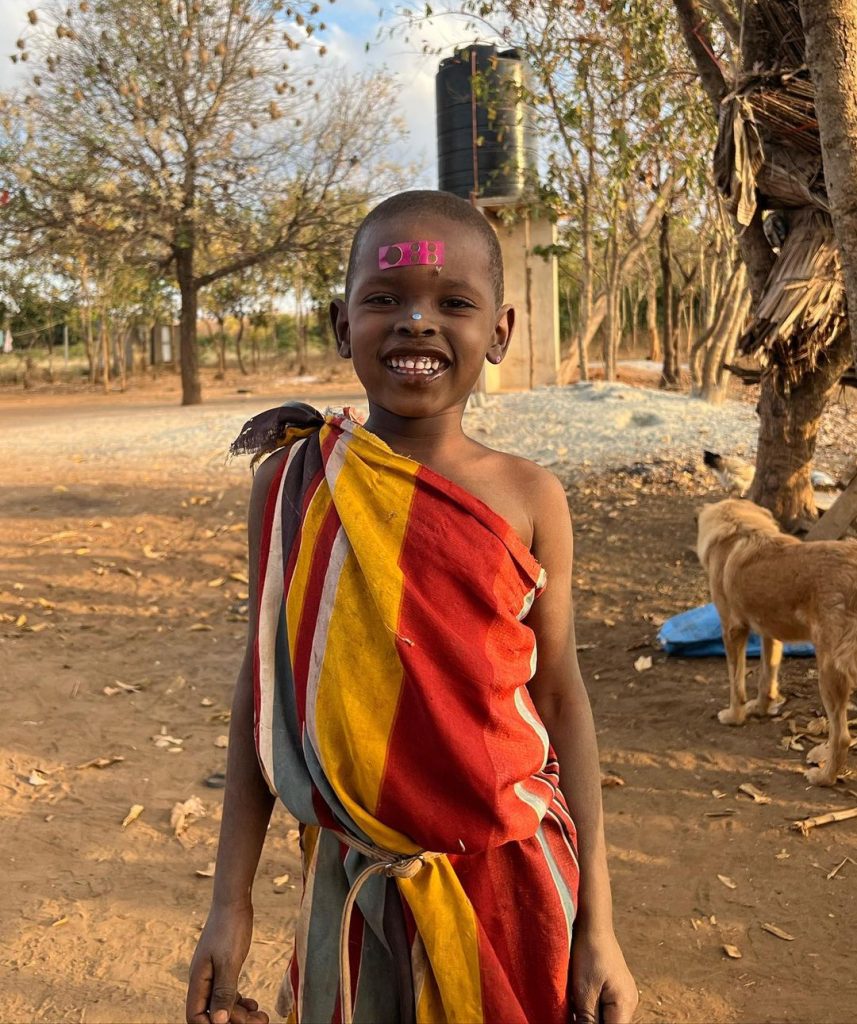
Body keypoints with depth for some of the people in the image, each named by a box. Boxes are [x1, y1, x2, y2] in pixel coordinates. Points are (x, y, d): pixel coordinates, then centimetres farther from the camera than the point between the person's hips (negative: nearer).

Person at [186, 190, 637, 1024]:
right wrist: (230, 905, 2)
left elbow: (561, 699, -3)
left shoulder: (528, 499, -8)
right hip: (355, 880, 0)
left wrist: (596, 924, -1)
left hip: (511, 875, 0)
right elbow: (264, 690, -1)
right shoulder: (292, 484, -7)